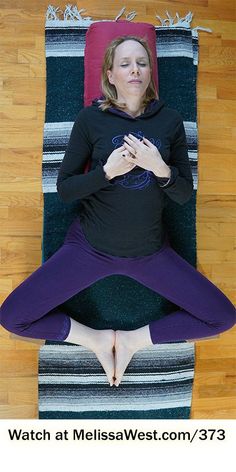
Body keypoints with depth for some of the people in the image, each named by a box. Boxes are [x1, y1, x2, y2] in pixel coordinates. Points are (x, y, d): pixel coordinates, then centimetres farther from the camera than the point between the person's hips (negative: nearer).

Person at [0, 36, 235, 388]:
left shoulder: (170, 121, -1)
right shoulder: (91, 118, -5)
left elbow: (184, 195, 1)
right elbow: (64, 189, -4)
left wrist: (160, 167, -19)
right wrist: (108, 170, -21)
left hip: (151, 250, 2)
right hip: (90, 246, -1)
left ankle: (134, 339, 6)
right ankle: (96, 338, 7)